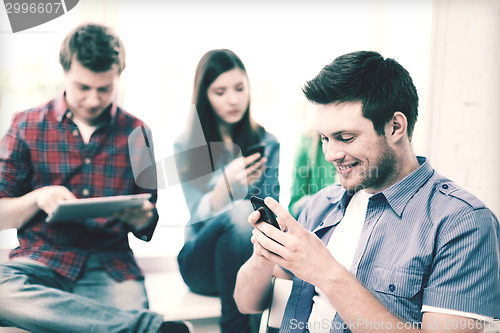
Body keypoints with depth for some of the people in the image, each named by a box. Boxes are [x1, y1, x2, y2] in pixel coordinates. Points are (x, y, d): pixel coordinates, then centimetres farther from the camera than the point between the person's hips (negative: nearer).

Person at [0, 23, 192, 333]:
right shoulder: (28, 126, 7)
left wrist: (141, 218, -11)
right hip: (42, 260, 3)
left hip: (111, 266, -2)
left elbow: (148, 227, 13)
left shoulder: (136, 133, 9)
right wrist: (36, 198, -15)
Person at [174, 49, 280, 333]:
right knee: (241, 212, -33)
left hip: (252, 255, 2)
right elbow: (200, 215, -8)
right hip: (202, 262, -1)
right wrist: (227, 182, -28)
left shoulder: (267, 143, 9)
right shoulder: (186, 146, 3)